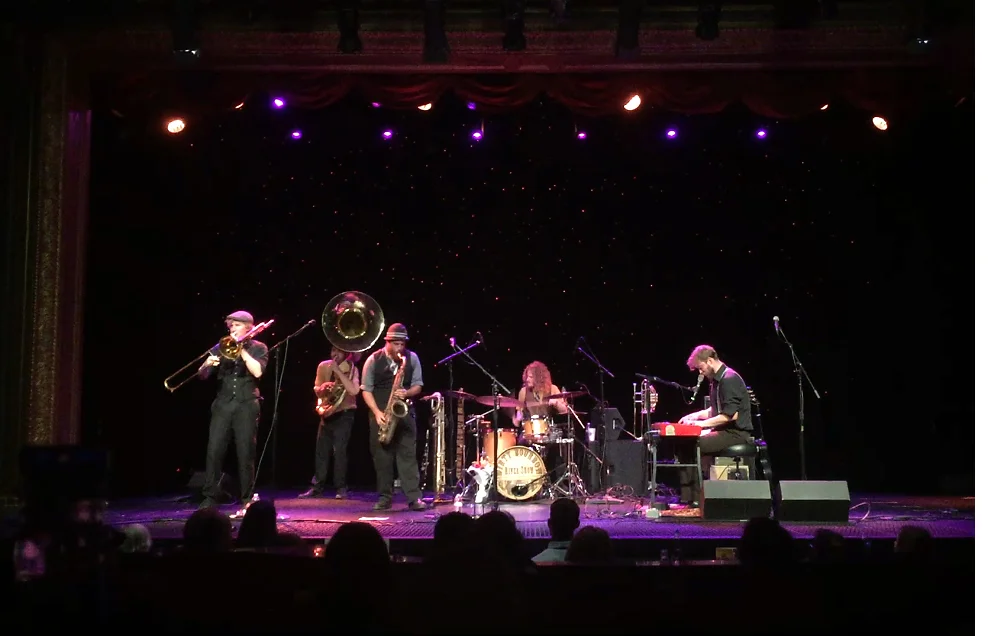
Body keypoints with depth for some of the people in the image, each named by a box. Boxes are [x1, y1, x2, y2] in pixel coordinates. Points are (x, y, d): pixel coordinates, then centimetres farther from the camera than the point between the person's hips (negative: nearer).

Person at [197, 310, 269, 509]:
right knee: (214, 450, -5)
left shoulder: (258, 348, 6)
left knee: (246, 452, -2)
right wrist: (208, 364, -13)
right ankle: (210, 497, -1)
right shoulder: (222, 347, 13)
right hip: (223, 404, 3)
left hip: (247, 405, -2)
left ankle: (247, 498, 7)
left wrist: (241, 349, -11)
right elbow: (202, 375, 9)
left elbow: (257, 371, -12)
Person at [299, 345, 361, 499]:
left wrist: (338, 371, -26)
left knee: (340, 451, -10)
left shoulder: (352, 369, -9)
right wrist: (324, 387, -17)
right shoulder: (323, 366, 3)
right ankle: (317, 487, 12)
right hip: (327, 413, 4)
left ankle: (341, 488, -2)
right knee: (321, 451, 6)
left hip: (344, 414, -4)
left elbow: (354, 390, -25)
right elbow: (317, 391, 7)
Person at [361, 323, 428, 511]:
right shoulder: (373, 360, -4)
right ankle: (385, 498, 9)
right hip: (380, 414, 0)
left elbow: (418, 385, 6)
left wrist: (407, 393, -17)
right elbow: (366, 389, -3)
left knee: (408, 454, -5)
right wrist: (377, 412, -14)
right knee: (381, 456, 2)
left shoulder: (412, 358, 1)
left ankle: (414, 497, -7)